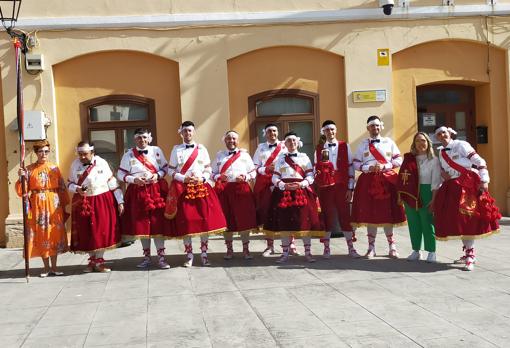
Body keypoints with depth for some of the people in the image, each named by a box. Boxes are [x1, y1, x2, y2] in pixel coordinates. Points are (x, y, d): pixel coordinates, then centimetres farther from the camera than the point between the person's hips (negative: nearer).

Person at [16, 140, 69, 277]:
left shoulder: (54, 168, 7)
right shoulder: (29, 169, 4)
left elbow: (62, 187, 6)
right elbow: (23, 191, -1)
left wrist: (64, 204, 1)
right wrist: (22, 178, -17)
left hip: (54, 205, 1)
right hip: (38, 205, -1)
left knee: (54, 234, 2)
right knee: (41, 234, 3)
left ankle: (54, 267, 13)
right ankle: (46, 267, 15)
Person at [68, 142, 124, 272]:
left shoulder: (102, 163, -5)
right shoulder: (75, 164, 0)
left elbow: (113, 183, -2)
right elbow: (69, 184, 9)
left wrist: (120, 201, -4)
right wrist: (77, 189, -14)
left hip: (103, 202, -2)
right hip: (82, 203, 2)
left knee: (102, 231, -1)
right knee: (86, 233, 4)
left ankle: (99, 261, 11)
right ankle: (92, 260, 20)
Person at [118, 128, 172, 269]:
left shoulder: (156, 151, 5)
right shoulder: (129, 155, 3)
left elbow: (165, 167, 10)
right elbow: (120, 174, 4)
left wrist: (158, 175, -9)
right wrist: (133, 179, -12)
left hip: (156, 190, 0)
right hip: (137, 192, 1)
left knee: (159, 223, -3)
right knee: (141, 224, 5)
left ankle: (161, 257, 6)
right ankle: (146, 257, 19)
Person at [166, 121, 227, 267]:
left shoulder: (202, 149, 8)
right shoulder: (176, 149, 7)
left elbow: (208, 169, 7)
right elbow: (171, 170, 4)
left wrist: (202, 179, -11)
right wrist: (184, 179, -11)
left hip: (201, 187, 1)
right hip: (182, 188, -1)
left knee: (205, 220, -1)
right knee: (185, 221, -1)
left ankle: (204, 254, 11)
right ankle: (189, 256, 10)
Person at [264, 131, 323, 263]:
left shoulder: (304, 157, 11)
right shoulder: (280, 158, 13)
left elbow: (310, 176, 3)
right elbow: (275, 178, 6)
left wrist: (301, 184, -15)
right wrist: (284, 185, -13)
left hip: (302, 190, -1)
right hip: (284, 191, 1)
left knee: (305, 221, -5)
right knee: (284, 222, -1)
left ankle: (308, 252, 4)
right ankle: (285, 253, 8)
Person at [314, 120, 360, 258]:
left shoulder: (344, 146, 5)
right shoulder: (319, 149, 9)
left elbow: (350, 167, 2)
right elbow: (316, 169, 10)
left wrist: (350, 188, -3)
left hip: (342, 185, -1)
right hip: (325, 187, 1)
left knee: (345, 216, 0)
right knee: (327, 216, 3)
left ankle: (351, 248, 7)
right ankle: (326, 249, 12)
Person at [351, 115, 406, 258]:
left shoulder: (389, 142, 9)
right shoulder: (363, 144, 9)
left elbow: (399, 160, 5)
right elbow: (355, 163, 6)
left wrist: (384, 166, -9)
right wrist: (368, 168, -11)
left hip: (387, 180, 0)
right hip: (368, 180, 0)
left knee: (387, 213, 1)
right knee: (369, 213, 0)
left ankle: (392, 246, 12)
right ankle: (371, 247, 9)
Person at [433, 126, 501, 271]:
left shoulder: (461, 145, -3)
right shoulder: (441, 153, 17)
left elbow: (479, 162, -8)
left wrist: (484, 180, -16)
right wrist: (443, 174, 7)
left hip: (468, 184, -7)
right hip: (452, 188, 7)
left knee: (468, 218, -11)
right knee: (457, 220, 6)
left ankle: (470, 255, -9)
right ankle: (468, 253, 18)